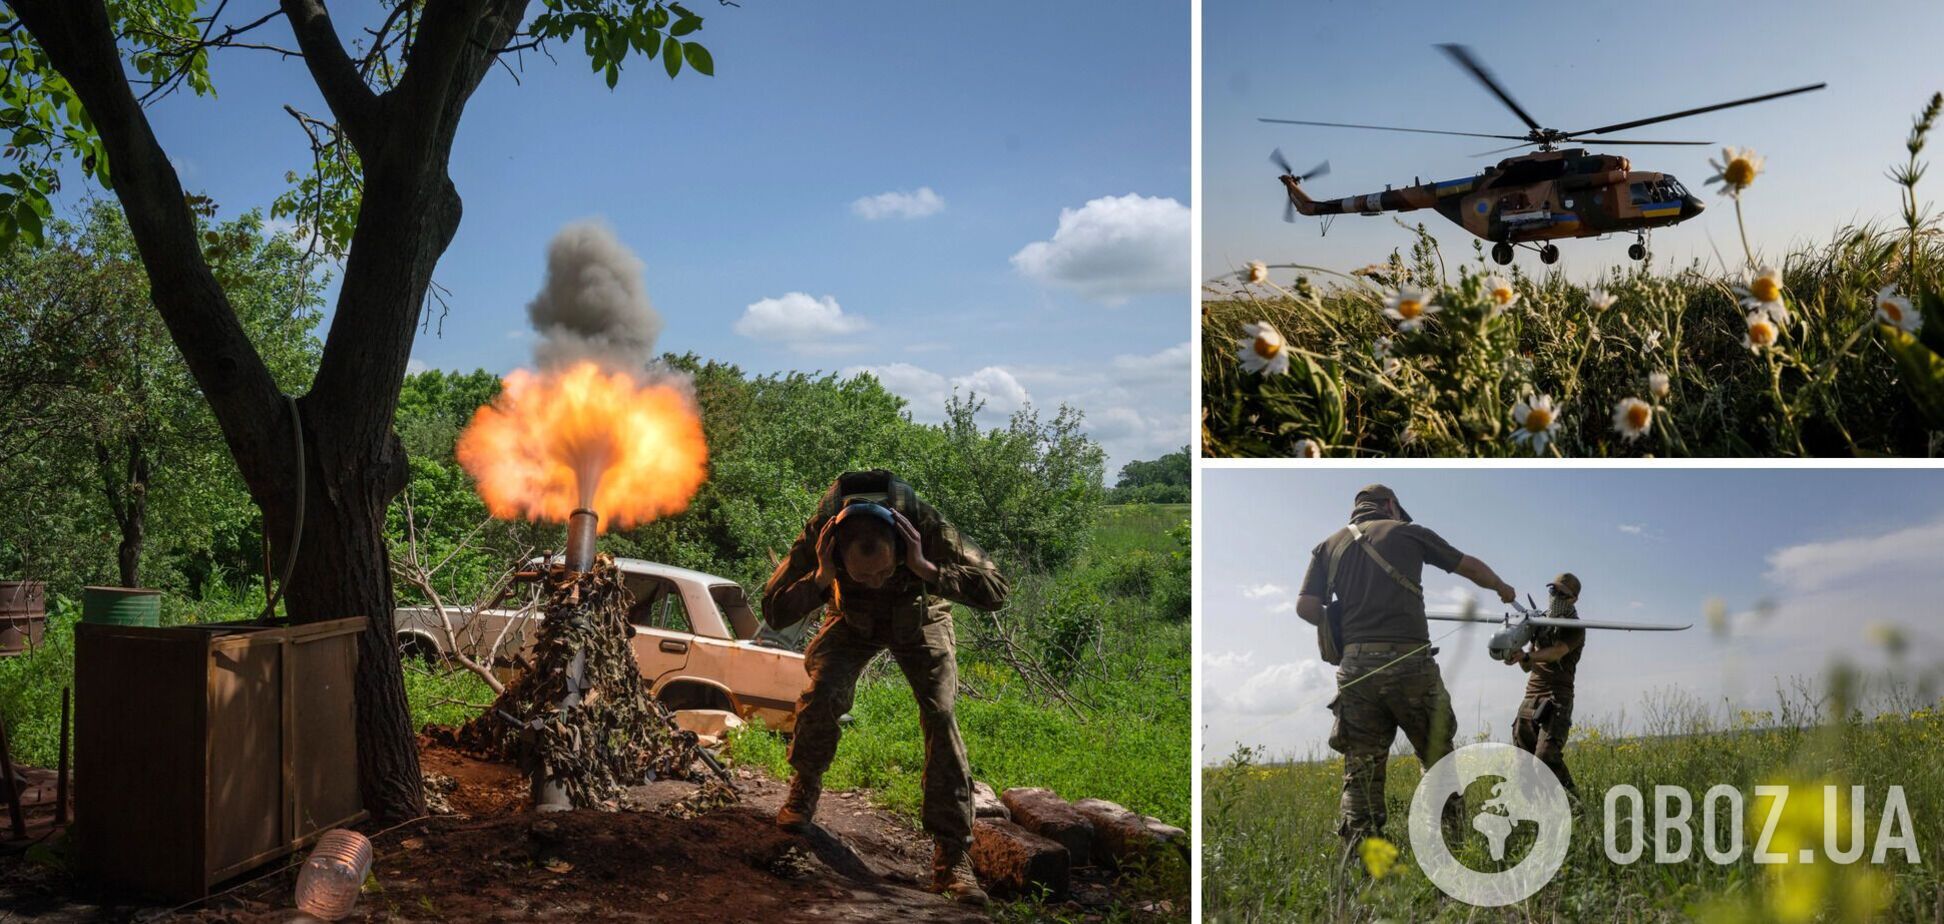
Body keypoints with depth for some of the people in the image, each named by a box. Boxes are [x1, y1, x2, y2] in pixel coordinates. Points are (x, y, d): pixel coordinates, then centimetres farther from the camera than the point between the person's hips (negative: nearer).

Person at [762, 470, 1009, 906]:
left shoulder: (925, 525, -39)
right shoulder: (819, 533, -34)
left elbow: (996, 590, -39)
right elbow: (774, 612, -28)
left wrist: (925, 568, -49)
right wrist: (821, 578, -45)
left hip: (919, 619, -1)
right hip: (853, 620, 1)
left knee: (939, 714, -19)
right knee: (822, 693, -23)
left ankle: (952, 857, -15)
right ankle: (804, 790, 10)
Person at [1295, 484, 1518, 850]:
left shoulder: (1328, 546, 14)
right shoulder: (1407, 532, 10)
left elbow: (1306, 607, 3)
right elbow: (1471, 567, 19)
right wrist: (1502, 587, 38)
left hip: (1357, 666, 2)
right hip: (1410, 663, -2)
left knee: (1361, 772, 5)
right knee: (1438, 758, 12)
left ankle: (1358, 858, -2)